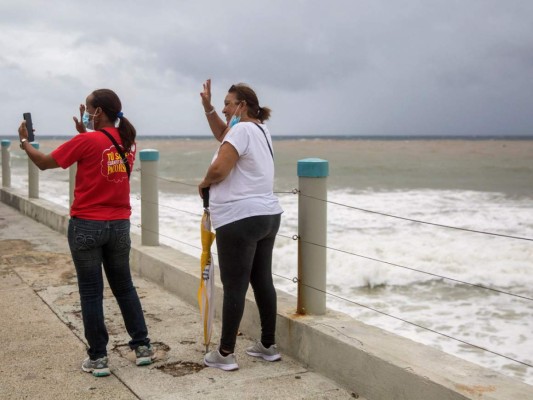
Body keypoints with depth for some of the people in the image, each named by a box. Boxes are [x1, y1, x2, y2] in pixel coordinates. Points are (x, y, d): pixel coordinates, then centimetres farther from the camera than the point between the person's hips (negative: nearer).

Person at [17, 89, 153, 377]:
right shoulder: (127, 142, 4)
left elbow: (44, 162, -4)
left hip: (86, 225, -5)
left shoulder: (87, 141, -14)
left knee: (91, 292, 4)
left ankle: (98, 358, 11)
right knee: (124, 287, 17)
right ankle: (142, 346, 20)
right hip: (119, 225, 6)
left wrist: (24, 141, 12)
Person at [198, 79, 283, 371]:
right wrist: (207, 107, 19)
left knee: (234, 286, -3)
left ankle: (225, 354, 4)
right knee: (262, 281, 13)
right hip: (266, 216, 10)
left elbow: (219, 170, -21)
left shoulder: (242, 130, -14)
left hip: (240, 220, -10)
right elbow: (222, 135, 30)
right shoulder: (259, 130, 17)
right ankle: (268, 345, 21)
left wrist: (204, 183, 0)